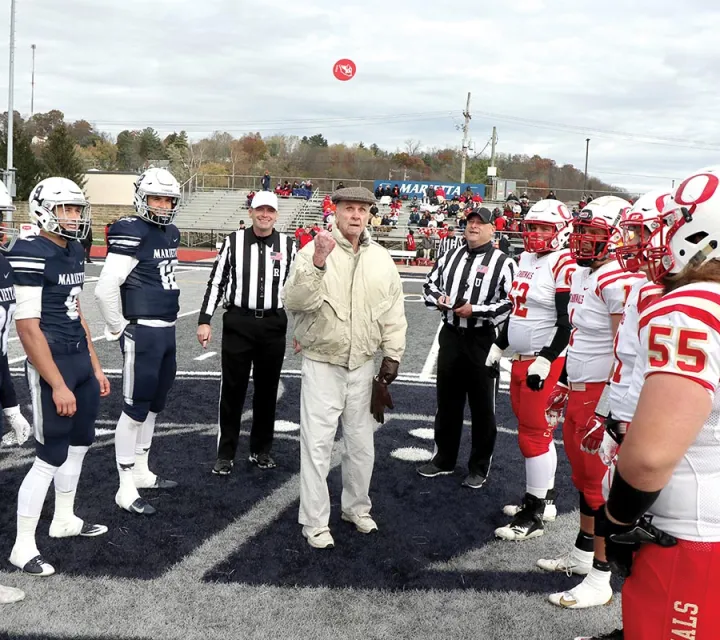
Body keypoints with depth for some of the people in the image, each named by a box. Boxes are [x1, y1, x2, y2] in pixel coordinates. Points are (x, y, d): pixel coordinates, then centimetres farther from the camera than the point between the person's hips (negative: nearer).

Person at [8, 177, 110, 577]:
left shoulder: (73, 252, 9)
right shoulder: (30, 255, -17)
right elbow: (27, 327, -20)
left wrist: (95, 367, 19)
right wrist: (57, 385, -20)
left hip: (80, 360, 9)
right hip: (51, 365, -9)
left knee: (79, 444, 19)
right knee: (50, 458, -3)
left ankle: (64, 519, 37)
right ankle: (23, 547, 11)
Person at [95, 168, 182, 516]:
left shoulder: (170, 233, 11)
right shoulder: (132, 233, -16)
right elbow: (105, 289, -22)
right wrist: (118, 330, -12)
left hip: (167, 330, 9)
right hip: (142, 333, -9)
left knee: (153, 405, 18)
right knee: (135, 409, -1)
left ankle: (141, 472, 33)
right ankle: (126, 489, 9)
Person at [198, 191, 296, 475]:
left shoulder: (288, 245, 4)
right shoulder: (234, 241, 0)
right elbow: (216, 282, 2)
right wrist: (205, 321, -4)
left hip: (273, 324, 2)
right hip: (238, 323, -2)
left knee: (267, 389, 11)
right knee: (232, 389, 3)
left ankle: (261, 450, 25)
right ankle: (225, 454, 15)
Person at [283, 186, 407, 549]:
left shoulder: (381, 259, 4)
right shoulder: (314, 251, -8)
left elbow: (394, 315, 9)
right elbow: (295, 302, -21)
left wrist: (391, 361, 5)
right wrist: (317, 263, -32)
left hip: (363, 366, 4)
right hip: (322, 365, -4)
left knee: (361, 442, 15)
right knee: (317, 443, -1)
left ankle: (356, 506, 35)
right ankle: (315, 522, 12)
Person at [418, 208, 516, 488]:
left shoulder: (502, 262, -7)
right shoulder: (451, 256, 10)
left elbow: (511, 303, -14)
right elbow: (430, 284, 18)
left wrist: (475, 310, -19)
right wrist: (438, 298, -3)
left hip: (482, 341, -5)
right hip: (450, 336, 5)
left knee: (482, 407, 5)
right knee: (447, 401, 16)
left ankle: (479, 467, 20)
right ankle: (444, 459, 31)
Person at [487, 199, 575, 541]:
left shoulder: (564, 265, -15)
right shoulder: (526, 258, 12)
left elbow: (567, 323, -18)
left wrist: (545, 361, -21)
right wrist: (498, 346, 21)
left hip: (545, 359, -8)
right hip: (521, 357, 8)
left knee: (534, 433, -4)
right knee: (534, 430, 15)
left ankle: (533, 516, 5)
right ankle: (544, 498, 28)